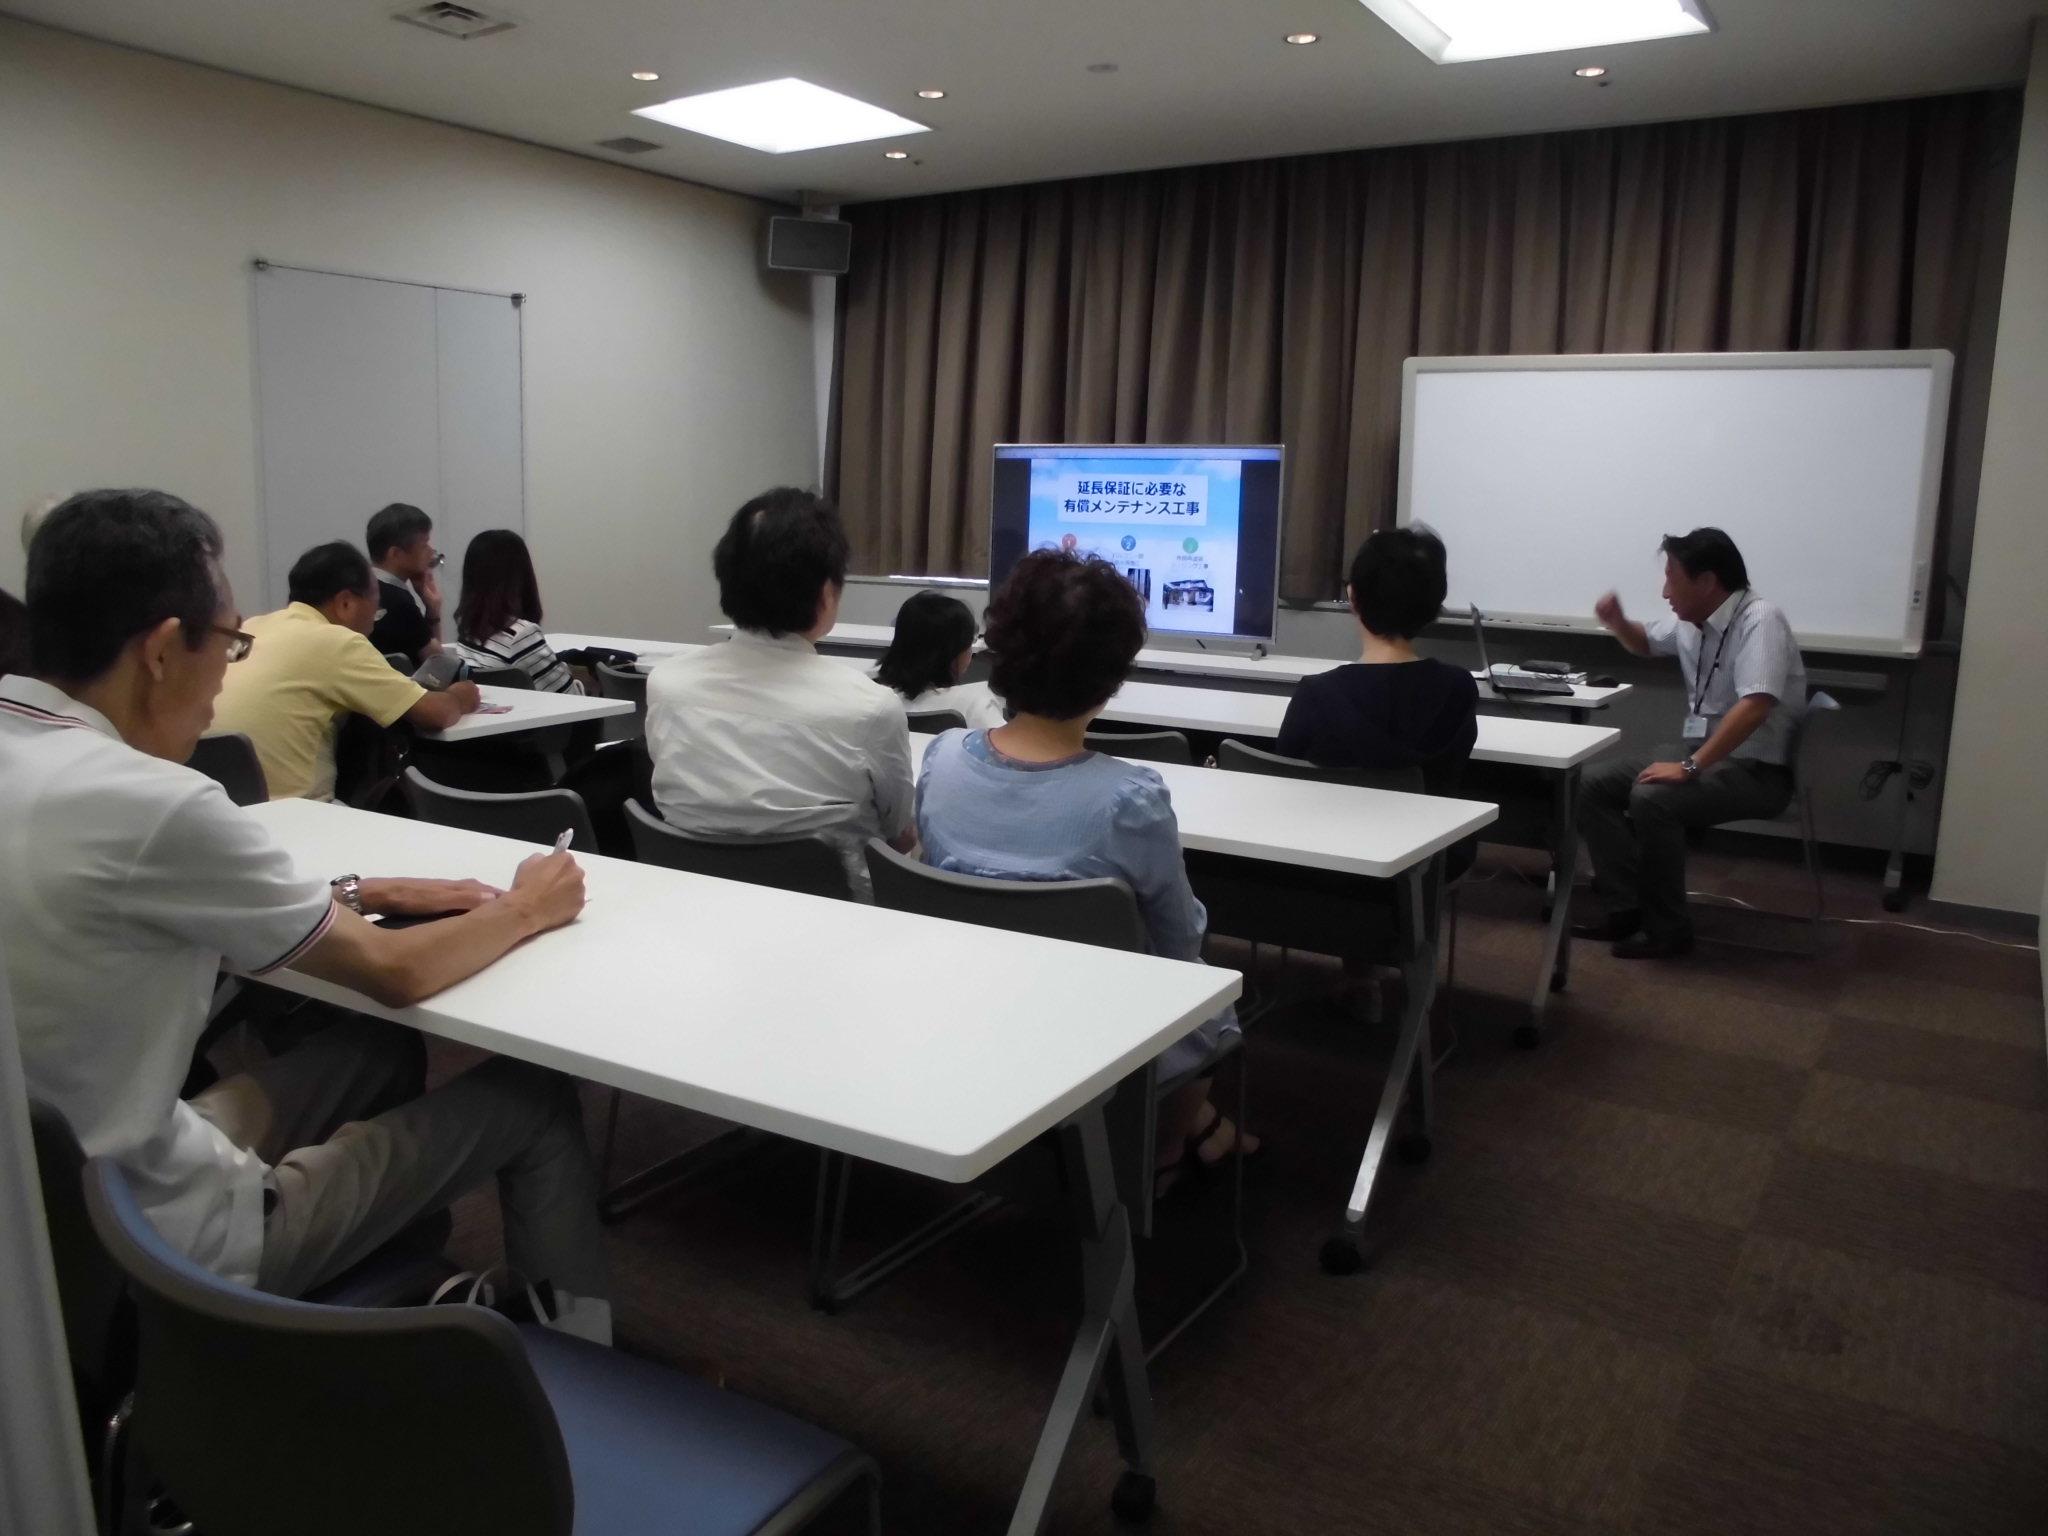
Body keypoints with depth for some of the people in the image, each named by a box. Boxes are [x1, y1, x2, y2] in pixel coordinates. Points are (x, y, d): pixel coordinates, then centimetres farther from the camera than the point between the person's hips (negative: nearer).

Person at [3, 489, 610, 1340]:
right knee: (533, 1095, 5)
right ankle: (575, 1342, 25)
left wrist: (358, 895, 5)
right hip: (152, 1247, -8)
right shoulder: (145, 801, -29)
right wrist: (527, 909, 1)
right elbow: (392, 973, -16)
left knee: (381, 1049, 23)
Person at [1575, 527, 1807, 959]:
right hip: (1700, 750, 9)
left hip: (1755, 768, -9)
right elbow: (1646, 643, 28)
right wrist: (1616, 622, 5)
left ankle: (1666, 927, -14)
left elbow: (1754, 708, -33)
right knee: (1593, 785, -2)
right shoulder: (1691, 621, 5)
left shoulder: (1759, 619, -21)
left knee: (1651, 798, -31)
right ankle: (1624, 907, 0)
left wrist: (1690, 767, -34)